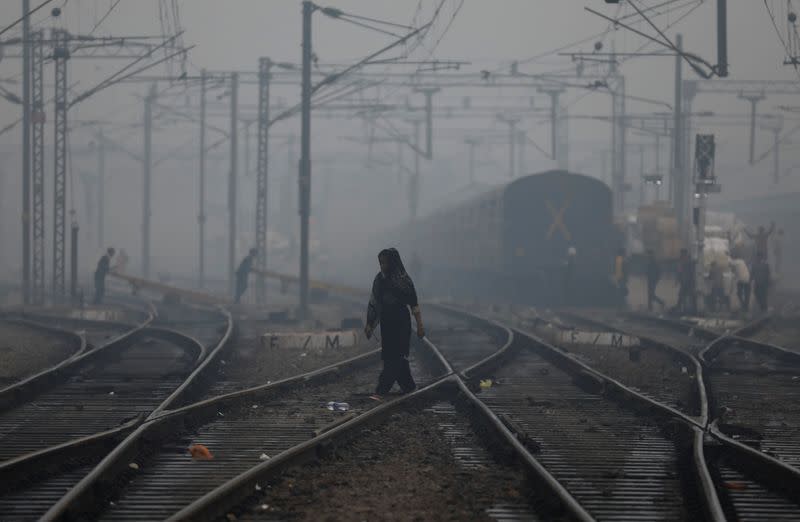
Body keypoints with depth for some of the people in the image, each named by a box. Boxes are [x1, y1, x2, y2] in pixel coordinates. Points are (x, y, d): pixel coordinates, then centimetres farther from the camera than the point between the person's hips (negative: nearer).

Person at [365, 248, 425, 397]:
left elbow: (414, 304, -8)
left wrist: (420, 325, -9)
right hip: (386, 322, 6)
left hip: (401, 322, -6)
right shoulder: (379, 279, 6)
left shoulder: (404, 280, -9)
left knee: (394, 357, -9)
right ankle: (409, 385, 23)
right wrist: (369, 324, 8)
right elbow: (374, 302, 11)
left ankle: (381, 390, -15)